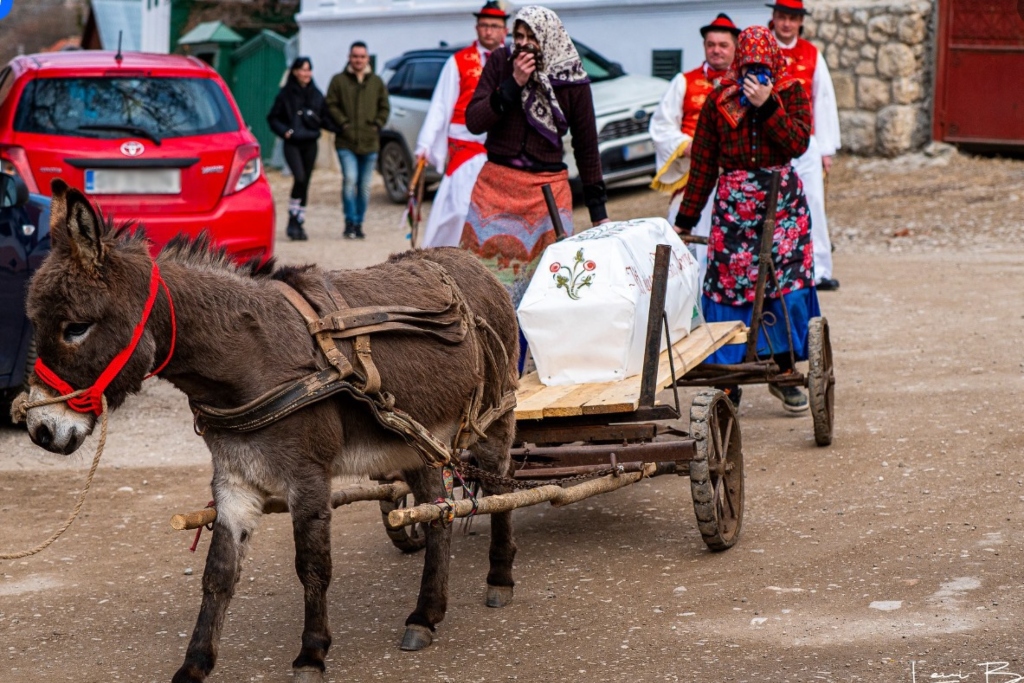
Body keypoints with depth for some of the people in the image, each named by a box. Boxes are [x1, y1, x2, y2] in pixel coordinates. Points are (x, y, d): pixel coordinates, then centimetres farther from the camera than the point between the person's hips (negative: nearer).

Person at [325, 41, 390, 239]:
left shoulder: (376, 82, 11)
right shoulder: (339, 80, 4)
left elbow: (384, 107, 14)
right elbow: (331, 105, 2)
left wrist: (377, 125, 0)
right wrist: (343, 123, -9)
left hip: (370, 142, 3)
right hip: (346, 142, -3)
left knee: (364, 186, 7)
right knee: (350, 179, -18)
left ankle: (358, 223, 17)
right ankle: (350, 221, -11)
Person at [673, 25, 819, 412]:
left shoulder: (791, 93, 3)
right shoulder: (719, 100, 4)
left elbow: (798, 143, -12)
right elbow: (703, 162, 6)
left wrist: (767, 105, -19)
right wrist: (686, 218, 5)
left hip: (782, 201, 0)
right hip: (734, 203, 0)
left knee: (788, 284, -3)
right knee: (728, 286, -3)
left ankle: (784, 370, 12)